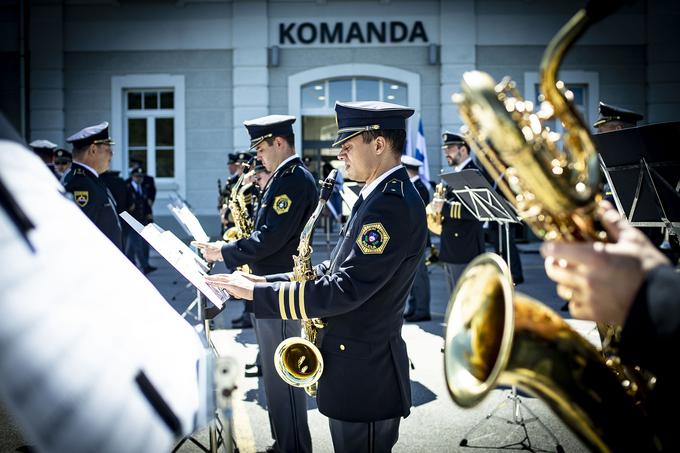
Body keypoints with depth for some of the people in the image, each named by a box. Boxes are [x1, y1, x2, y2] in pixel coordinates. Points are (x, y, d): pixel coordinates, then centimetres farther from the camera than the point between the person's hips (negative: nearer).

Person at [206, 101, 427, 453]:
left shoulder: (393, 203, -22)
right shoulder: (381, 195, 11)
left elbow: (344, 290, -27)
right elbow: (336, 272, 14)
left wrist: (257, 292, -22)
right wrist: (268, 281, 2)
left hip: (364, 373, -10)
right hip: (355, 358, 10)